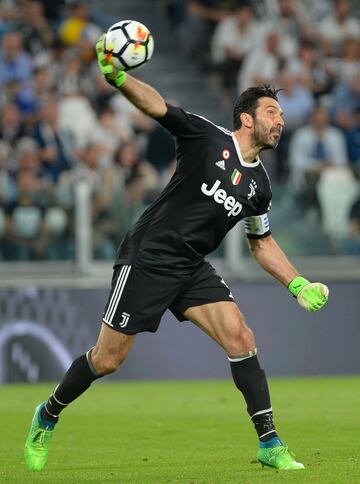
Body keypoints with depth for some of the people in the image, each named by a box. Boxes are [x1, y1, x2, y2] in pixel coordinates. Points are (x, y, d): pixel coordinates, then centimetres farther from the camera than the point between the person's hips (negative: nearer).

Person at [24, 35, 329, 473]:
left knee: (240, 338, -13)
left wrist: (298, 285, 14)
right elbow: (157, 106, -17)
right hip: (147, 259, -6)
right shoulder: (207, 137, -8)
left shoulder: (259, 184, 9)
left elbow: (261, 241, 23)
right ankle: (47, 417, 23)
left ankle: (269, 444, -10)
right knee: (107, 359, -2)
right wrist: (118, 78, -36)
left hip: (192, 269, 6)